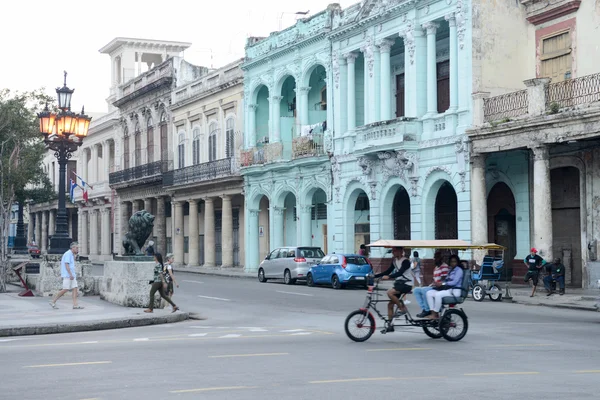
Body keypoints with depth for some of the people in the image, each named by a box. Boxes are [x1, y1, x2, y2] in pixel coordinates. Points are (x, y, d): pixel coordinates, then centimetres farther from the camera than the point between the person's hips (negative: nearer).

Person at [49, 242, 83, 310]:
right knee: (65, 290, -8)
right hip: (67, 275, -10)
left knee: (75, 289, -1)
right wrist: (71, 274, -25)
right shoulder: (68, 254, -13)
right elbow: (66, 265, -21)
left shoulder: (71, 255, 18)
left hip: (71, 275, 10)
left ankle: (75, 305, -6)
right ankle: (53, 301, 3)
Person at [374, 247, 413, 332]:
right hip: (398, 283, 8)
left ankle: (402, 308, -13)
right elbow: (388, 271, 13)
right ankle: (389, 325, 8)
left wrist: (388, 277, -40)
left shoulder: (405, 261, -15)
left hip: (406, 284, -8)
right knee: (390, 304, 2)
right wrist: (375, 276, 4)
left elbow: (400, 272, -28)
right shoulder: (394, 261, 10)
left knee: (390, 292, -29)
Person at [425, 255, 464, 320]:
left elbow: (454, 282, -14)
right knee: (429, 293, -9)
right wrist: (438, 283, -4)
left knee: (438, 294, -34)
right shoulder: (450, 270, 24)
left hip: (455, 290, -9)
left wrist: (442, 284, -15)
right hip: (447, 289, 9)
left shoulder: (459, 270, -3)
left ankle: (435, 314, -26)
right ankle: (433, 312, -16)